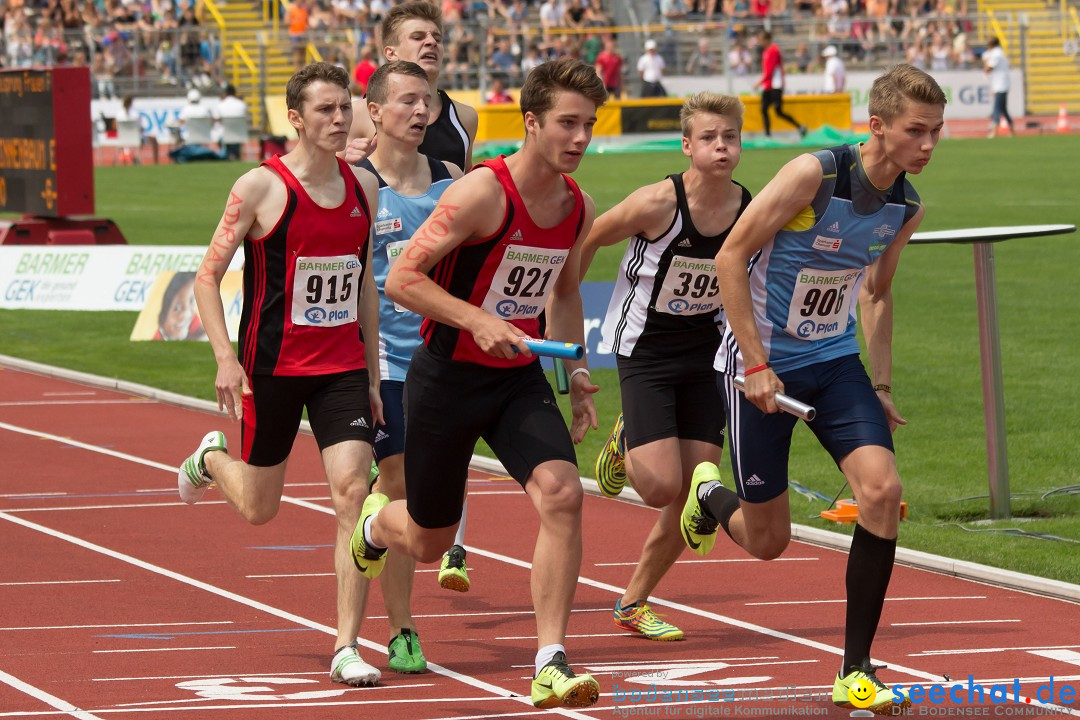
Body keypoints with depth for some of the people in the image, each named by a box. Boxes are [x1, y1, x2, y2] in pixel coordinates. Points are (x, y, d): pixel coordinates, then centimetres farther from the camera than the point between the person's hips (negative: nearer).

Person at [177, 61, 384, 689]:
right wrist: (226, 358, -17)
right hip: (272, 368, -3)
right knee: (259, 508, 10)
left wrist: (373, 373, 14)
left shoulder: (364, 188, 4)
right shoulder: (261, 188, -11)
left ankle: (348, 647, -8)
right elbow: (208, 276, -7)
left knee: (353, 492, -12)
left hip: (342, 366, 3)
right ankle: (211, 460, 47)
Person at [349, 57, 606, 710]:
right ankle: (376, 523, 50)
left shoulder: (579, 208, 1)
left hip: (521, 379, 5)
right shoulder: (482, 193, -21)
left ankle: (550, 666, -19)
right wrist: (477, 320, -30)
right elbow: (401, 279, -20)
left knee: (562, 493, -22)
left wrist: (578, 375, 15)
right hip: (448, 379, -5)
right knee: (427, 543, 9)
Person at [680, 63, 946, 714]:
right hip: (763, 363, -5)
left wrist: (882, 384, 11)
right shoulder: (814, 175, -22)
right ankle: (711, 497, 42)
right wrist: (756, 364, -19)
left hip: (835, 362, 5)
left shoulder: (907, 207, -2)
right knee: (768, 542, 3)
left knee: (882, 490, -18)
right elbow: (730, 257, -16)